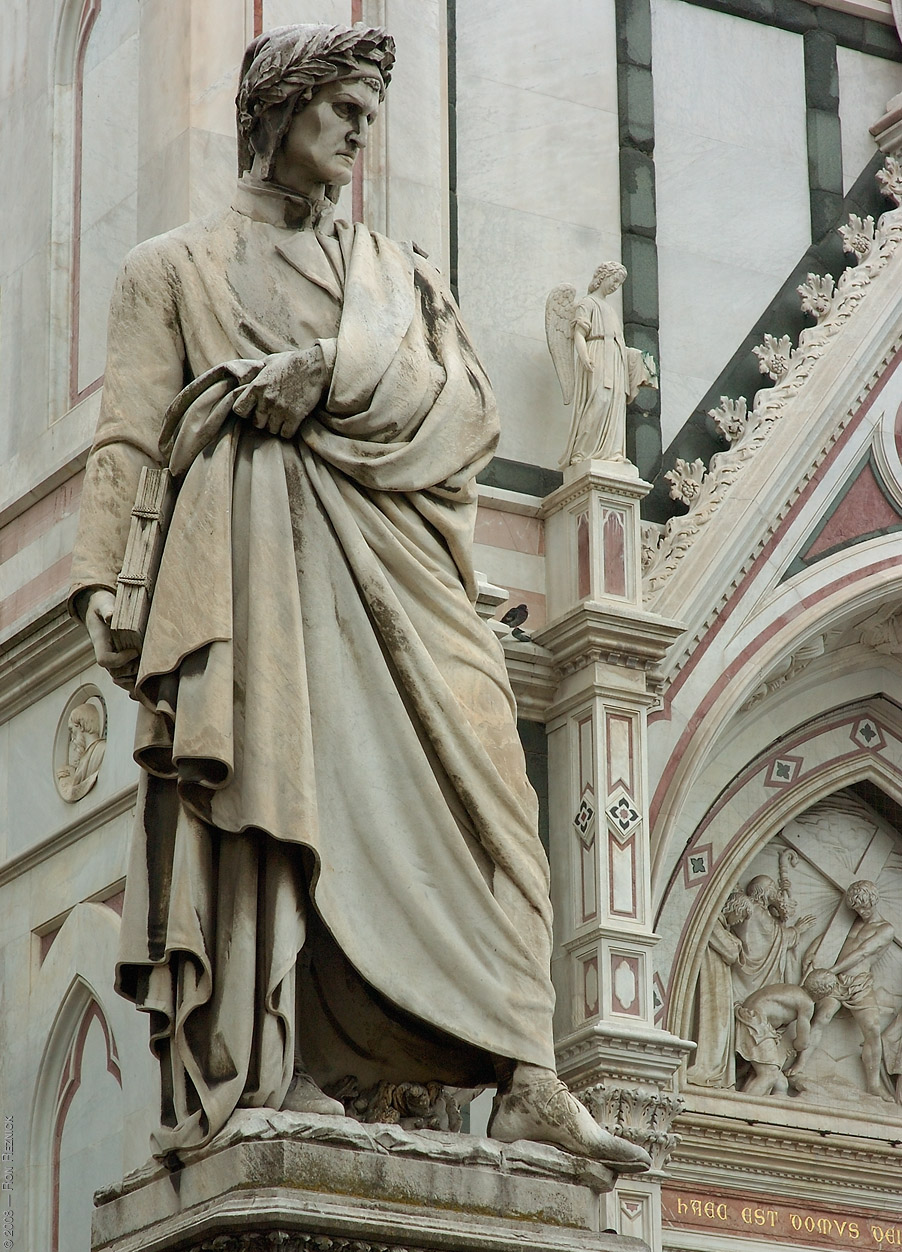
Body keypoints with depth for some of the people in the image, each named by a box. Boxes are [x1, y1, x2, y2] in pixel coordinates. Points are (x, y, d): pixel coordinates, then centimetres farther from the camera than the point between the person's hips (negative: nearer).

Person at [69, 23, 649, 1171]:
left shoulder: (392, 270, 26)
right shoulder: (177, 266, 17)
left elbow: (470, 407, 10)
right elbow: (130, 435, 7)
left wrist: (324, 375, -6)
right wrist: (98, 576, -8)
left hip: (386, 554, 3)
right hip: (254, 550, -3)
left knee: (470, 789, -12)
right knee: (270, 782, -18)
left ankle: (523, 1079, -20)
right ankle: (268, 1075, -26)